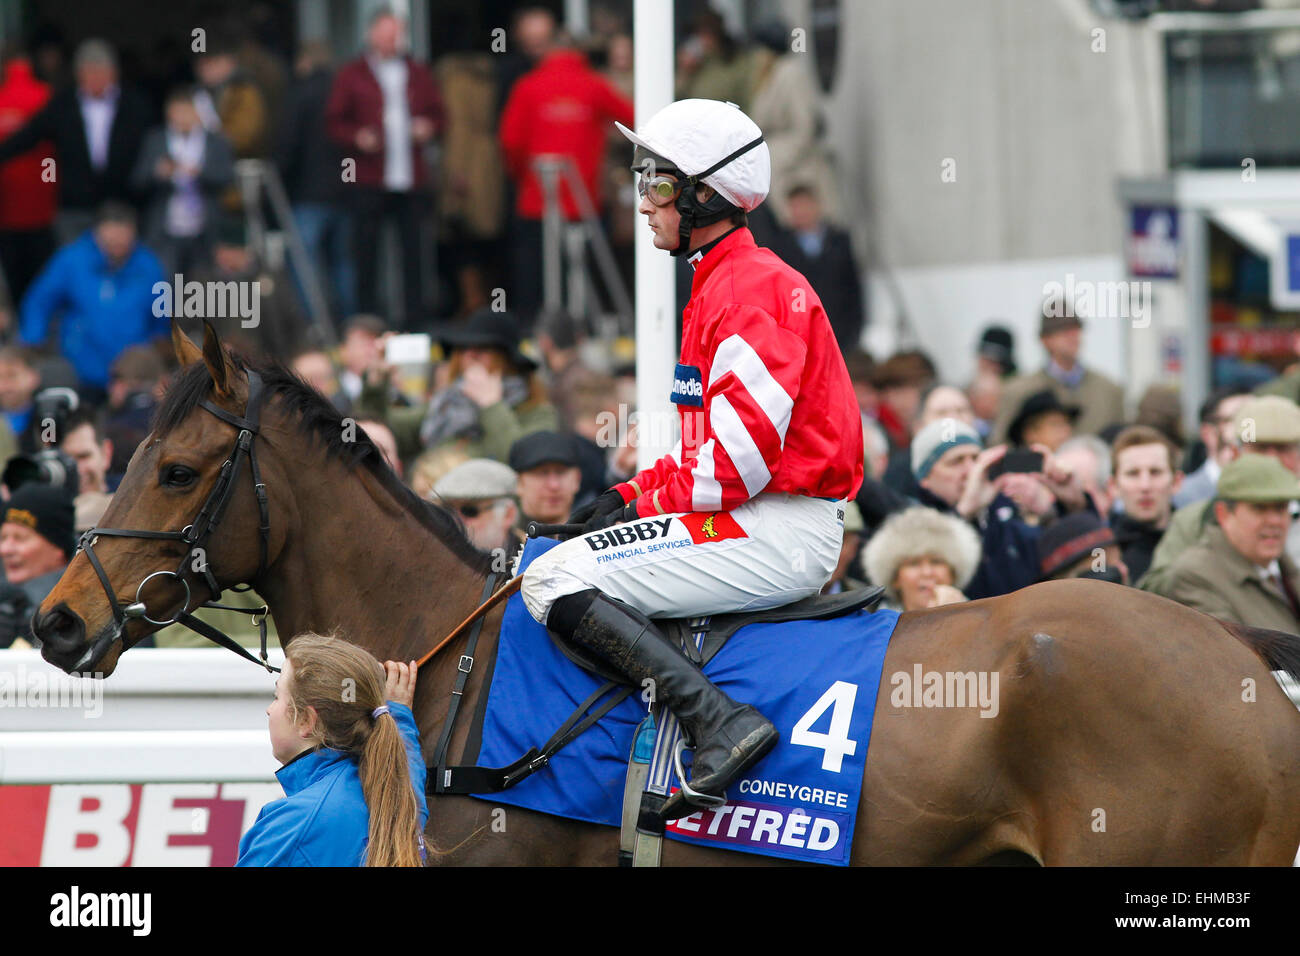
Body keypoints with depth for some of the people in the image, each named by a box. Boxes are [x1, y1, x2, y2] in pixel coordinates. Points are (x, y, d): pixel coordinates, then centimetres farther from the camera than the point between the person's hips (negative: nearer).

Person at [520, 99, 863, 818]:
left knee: (554, 582, -17)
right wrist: (632, 493, 10)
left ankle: (722, 724, -27)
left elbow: (741, 455, -21)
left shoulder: (750, 288, -14)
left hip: (777, 534, -11)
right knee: (561, 562, 17)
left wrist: (646, 501, -9)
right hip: (766, 526, 11)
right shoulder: (721, 283, 21)